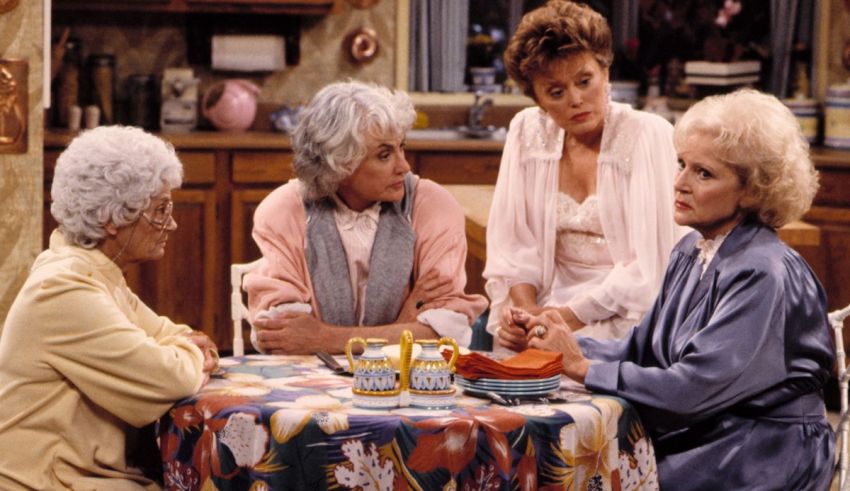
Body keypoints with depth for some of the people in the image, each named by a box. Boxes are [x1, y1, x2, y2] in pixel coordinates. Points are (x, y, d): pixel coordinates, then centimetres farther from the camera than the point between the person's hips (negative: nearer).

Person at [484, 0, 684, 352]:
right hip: (554, 303, 4)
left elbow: (649, 262, -12)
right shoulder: (527, 132, 5)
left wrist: (570, 316, -18)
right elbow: (513, 243, 6)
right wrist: (525, 310, -12)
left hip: (627, 313, -4)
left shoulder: (649, 136, -8)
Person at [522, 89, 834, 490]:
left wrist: (582, 367, -17)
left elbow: (693, 389, -23)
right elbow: (641, 350, 10)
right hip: (696, 438, 7)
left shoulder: (763, 275, -18)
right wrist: (566, 345, -6)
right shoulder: (691, 252, 9)